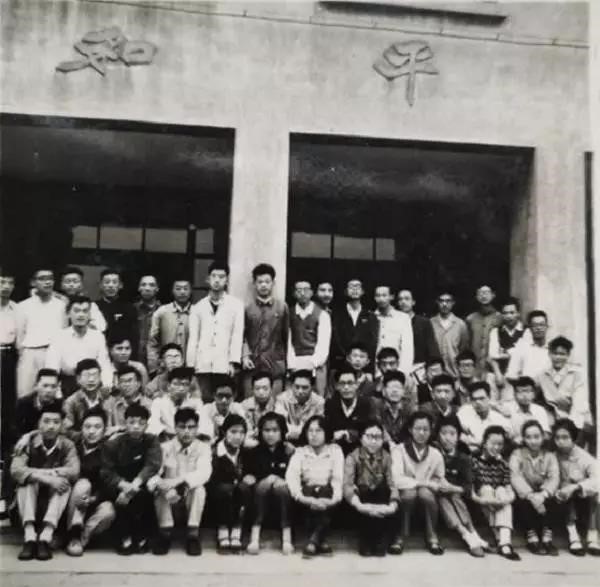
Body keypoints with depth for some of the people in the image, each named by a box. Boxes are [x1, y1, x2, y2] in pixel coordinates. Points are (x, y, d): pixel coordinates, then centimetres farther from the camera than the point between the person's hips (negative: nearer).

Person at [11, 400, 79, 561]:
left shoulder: (67, 444, -8)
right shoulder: (27, 441, -11)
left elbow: (74, 471, -25)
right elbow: (16, 470, -27)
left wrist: (41, 472, -30)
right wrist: (46, 478, -40)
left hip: (55, 496, 1)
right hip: (29, 497, 0)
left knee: (64, 483, -28)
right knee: (27, 480, -29)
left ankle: (46, 537, -38)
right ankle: (29, 537, -40)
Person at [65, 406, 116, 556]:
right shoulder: (74, 445, 1)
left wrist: (94, 498, -26)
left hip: (96, 501, -1)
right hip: (72, 503, 1)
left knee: (108, 511, -32)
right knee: (83, 484, -30)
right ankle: (74, 534, -28)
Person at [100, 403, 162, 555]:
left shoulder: (151, 441, -4)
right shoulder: (113, 443, -3)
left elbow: (153, 465, -19)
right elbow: (106, 472, -11)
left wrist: (135, 484, -36)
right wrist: (124, 485, -32)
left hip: (141, 485, 0)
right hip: (119, 487, 0)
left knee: (145, 492, -31)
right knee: (123, 495, -31)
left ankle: (141, 537, -12)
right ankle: (124, 538, -14)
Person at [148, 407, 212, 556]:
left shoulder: (203, 448, -7)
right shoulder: (165, 447, -5)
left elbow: (204, 473, -26)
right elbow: (153, 472, -17)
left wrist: (177, 481, -42)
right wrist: (158, 484, -42)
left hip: (191, 497, -1)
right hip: (170, 498, 1)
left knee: (199, 488, -32)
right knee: (160, 489, -30)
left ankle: (193, 534, -20)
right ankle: (165, 533, -17)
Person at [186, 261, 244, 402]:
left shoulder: (236, 305, 7)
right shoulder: (198, 307, 14)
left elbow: (237, 335, 0)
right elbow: (193, 338, 11)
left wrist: (233, 362, -10)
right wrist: (190, 365, 4)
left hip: (225, 364, -2)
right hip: (203, 364, 2)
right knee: (205, 401, -2)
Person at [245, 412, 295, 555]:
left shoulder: (289, 450, 1)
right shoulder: (255, 452, 4)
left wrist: (281, 480, -19)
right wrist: (266, 479, -14)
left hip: (283, 491, 0)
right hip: (260, 492, 1)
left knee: (281, 486, -31)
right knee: (265, 483, -30)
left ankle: (287, 538, -34)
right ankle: (255, 536, -36)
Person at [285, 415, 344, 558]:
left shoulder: (335, 450, 6)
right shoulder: (300, 451, 7)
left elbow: (338, 478, -8)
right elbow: (291, 476, -11)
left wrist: (334, 499, -29)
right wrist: (301, 497, -31)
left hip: (327, 493, -1)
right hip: (308, 492, 1)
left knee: (325, 493, -33)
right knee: (309, 493, -32)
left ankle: (313, 540, -25)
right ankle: (321, 541, -24)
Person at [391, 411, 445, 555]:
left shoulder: (436, 454, 0)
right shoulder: (399, 450, -8)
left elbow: (440, 481, 8)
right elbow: (397, 479, -20)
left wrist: (431, 485, -12)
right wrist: (422, 482, -19)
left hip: (427, 493, 2)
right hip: (405, 495, -2)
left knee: (425, 493, -32)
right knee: (410, 492, -35)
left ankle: (432, 537, -14)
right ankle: (402, 535, -14)